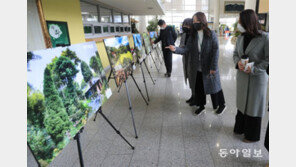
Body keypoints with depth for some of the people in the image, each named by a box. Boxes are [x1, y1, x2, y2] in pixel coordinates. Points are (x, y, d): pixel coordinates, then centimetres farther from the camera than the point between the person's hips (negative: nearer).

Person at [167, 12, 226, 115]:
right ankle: (201, 106, 34)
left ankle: (221, 105, 34)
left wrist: (213, 67, -15)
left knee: (214, 87, 10)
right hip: (197, 68, 4)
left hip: (209, 68, -4)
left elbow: (216, 51, -11)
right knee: (199, 88, 13)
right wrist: (175, 49, -22)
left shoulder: (211, 34, -8)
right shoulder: (193, 35, 3)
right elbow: (187, 49, -4)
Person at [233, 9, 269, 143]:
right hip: (241, 76, 5)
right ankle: (240, 128, 39)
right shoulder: (240, 38, 1)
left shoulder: (264, 38, -15)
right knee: (241, 103, 18)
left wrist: (254, 69, -21)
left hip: (257, 78, -5)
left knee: (254, 106, 9)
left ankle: (252, 135, 29)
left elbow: (268, 59, -14)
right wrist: (238, 62, -10)